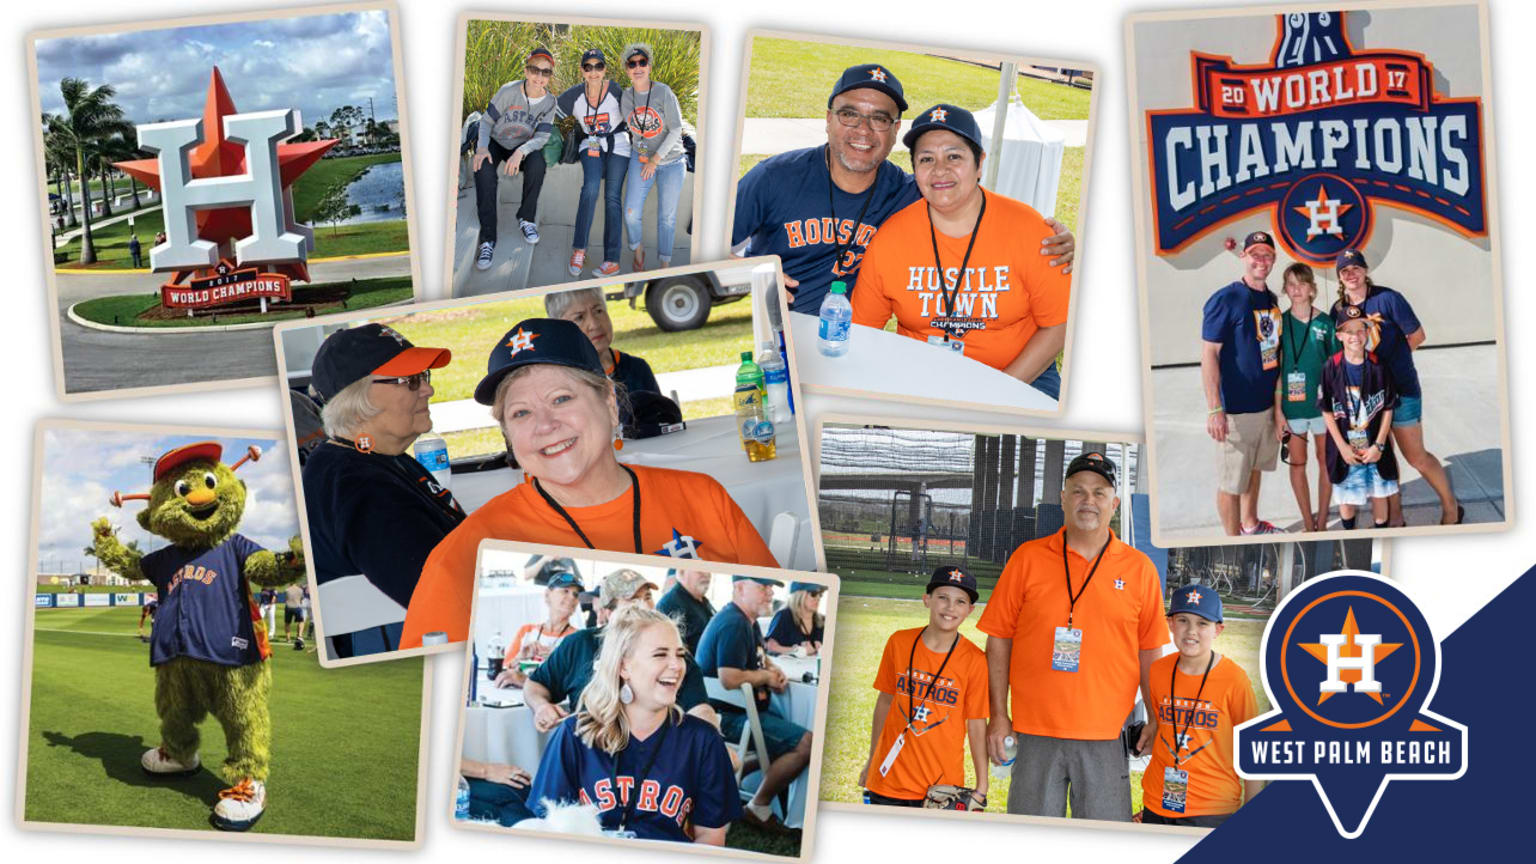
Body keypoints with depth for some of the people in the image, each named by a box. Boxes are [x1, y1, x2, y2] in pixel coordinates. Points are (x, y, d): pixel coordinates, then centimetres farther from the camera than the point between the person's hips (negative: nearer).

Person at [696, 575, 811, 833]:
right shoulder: (733, 623, -21)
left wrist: (774, 670, 7)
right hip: (730, 716, -11)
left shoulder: (748, 621, 12)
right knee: (805, 743, -18)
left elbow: (759, 657, 30)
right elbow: (729, 679, -31)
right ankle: (759, 808, -6)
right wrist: (766, 677, -13)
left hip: (751, 707, 11)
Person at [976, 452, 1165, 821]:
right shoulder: (1028, 558, 5)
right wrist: (999, 715, 0)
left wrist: (1156, 720, 4)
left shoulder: (1139, 568, 7)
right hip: (1035, 734, 0)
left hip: (1106, 737, 0)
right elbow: (999, 639, 5)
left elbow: (1149, 651, 11)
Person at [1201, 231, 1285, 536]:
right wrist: (1214, 409, -21)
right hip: (1237, 408, -7)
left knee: (1255, 467, 22)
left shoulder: (1271, 299, 8)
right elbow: (1209, 354, -16)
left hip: (1267, 403, 7)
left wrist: (1280, 398, 18)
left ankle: (1251, 524, 38)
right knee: (1233, 480, 1)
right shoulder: (1225, 300, -15)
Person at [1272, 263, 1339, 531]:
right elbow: (1275, 370, -1)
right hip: (1291, 405, 1)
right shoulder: (1280, 323, -1)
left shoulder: (1325, 323, -3)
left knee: (1326, 461, 7)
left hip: (1323, 402, 0)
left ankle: (1322, 522, 19)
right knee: (1297, 463, 8)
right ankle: (1308, 524, 19)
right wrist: (1278, 412, -5)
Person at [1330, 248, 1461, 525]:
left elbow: (1417, 336, -7)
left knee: (1415, 456, 1)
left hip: (1400, 388, -5)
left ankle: (1451, 508, 18)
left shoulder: (1388, 299, -13)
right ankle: (1394, 517, 22)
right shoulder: (1338, 310, 1)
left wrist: (1389, 358, -1)